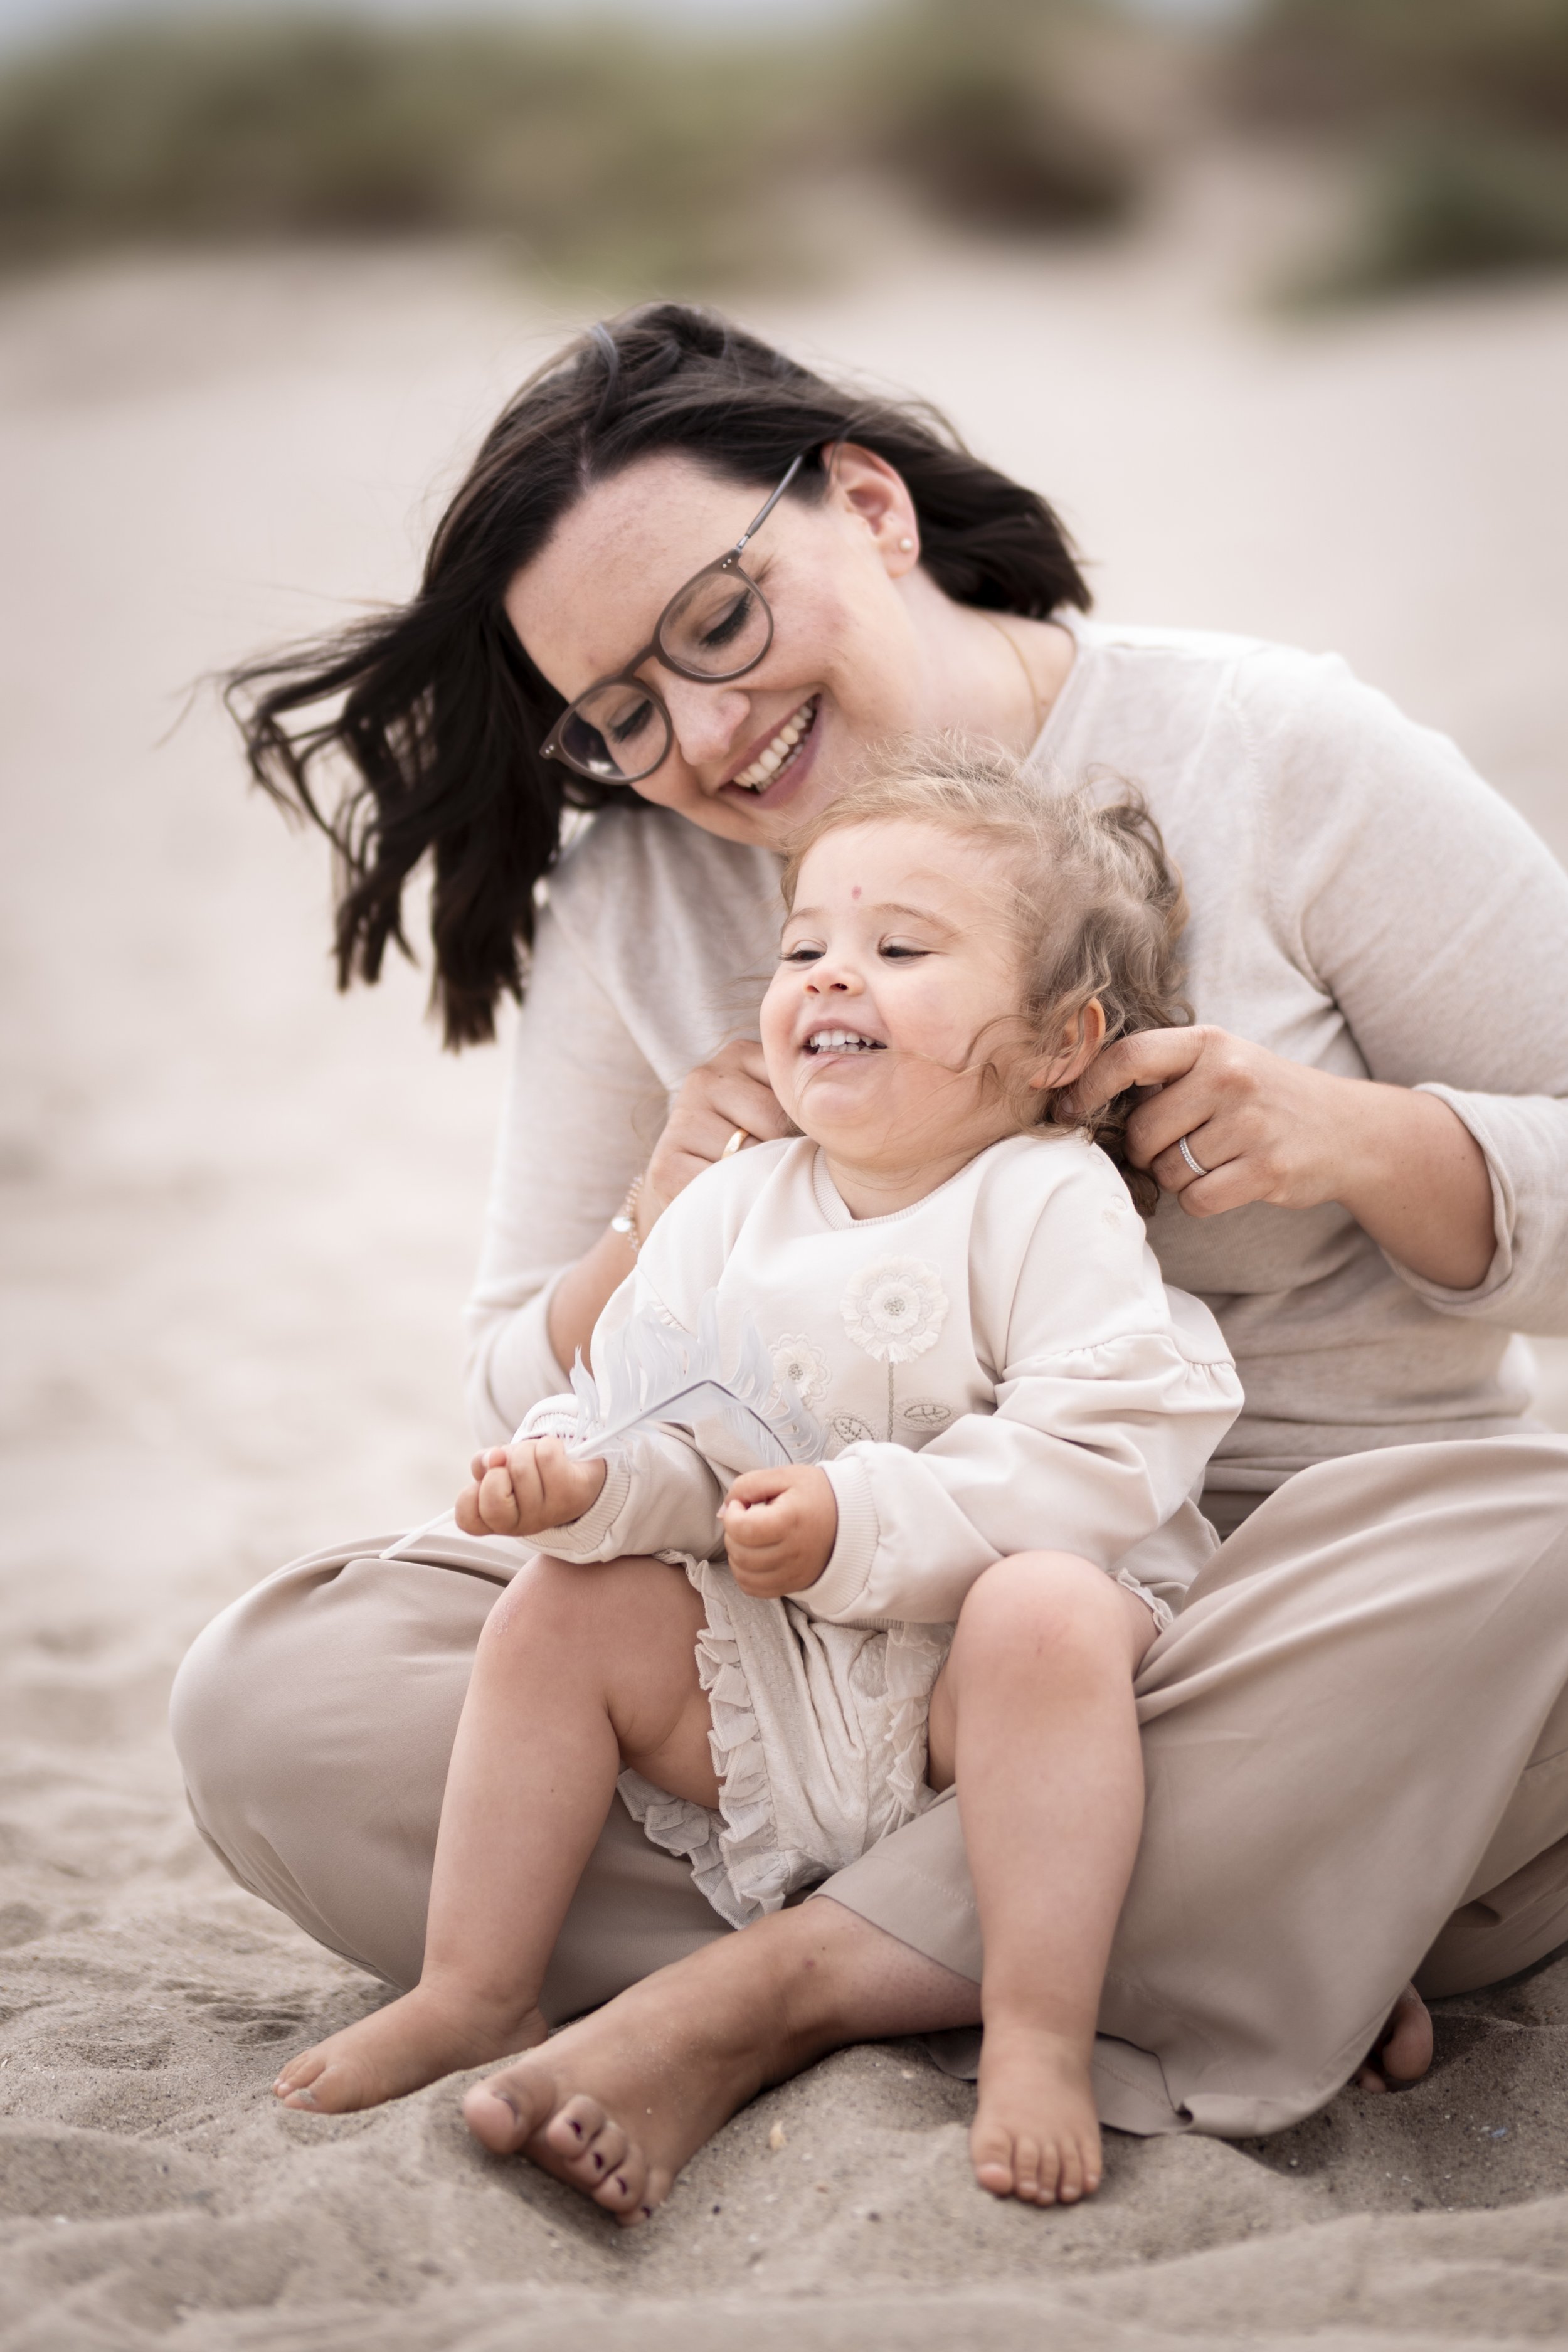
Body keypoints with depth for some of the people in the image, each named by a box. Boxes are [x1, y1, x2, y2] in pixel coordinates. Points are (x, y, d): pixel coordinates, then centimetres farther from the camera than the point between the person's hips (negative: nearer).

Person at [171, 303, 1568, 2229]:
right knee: (268, 1700, -18)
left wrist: (1363, 1138, -19)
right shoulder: (626, 906, 7)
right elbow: (527, 1418, 10)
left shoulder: (1276, 763, -3)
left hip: (1295, 1624, -2)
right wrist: (659, 1243, -11)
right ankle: (1205, 1963, -21)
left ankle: (769, 1993, -27)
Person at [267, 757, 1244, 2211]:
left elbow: (1103, 1454, -22)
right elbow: (682, 1451, 4)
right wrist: (587, 1473, -20)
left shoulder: (1051, 1204, -11)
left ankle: (1040, 2041, -36)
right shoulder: (731, 1214, 8)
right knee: (562, 1606, -7)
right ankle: (475, 1994, 2)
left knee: (1046, 1616, -36)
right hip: (780, 1672, 6)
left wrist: (864, 1522, -26)